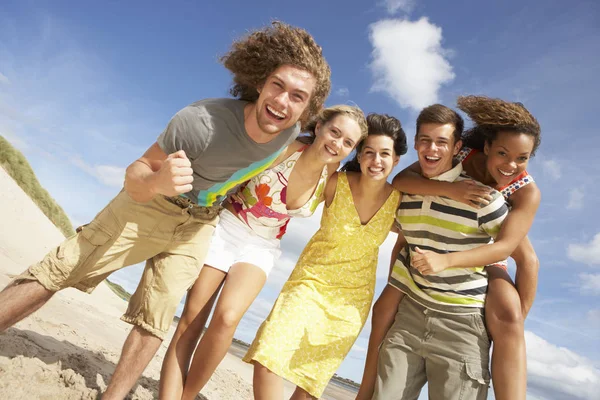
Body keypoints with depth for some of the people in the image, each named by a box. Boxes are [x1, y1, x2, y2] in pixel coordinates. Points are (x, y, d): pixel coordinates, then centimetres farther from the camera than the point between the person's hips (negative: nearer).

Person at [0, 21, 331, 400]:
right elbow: (134, 176, -27)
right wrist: (156, 181, -47)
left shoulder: (292, 133, -16)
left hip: (200, 223, 4)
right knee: (56, 274, -6)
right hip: (152, 204, -3)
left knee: (155, 319, 0)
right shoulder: (202, 120, -33)